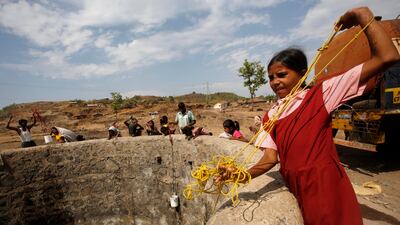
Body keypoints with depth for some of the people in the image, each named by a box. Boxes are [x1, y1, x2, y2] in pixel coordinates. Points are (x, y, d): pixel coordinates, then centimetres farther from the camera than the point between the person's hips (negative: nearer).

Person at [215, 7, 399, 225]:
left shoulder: (320, 94, -9)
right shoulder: (271, 116, 2)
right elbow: (270, 158, -5)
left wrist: (363, 15, -10)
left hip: (325, 185, -4)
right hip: (295, 188, 4)